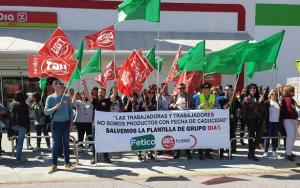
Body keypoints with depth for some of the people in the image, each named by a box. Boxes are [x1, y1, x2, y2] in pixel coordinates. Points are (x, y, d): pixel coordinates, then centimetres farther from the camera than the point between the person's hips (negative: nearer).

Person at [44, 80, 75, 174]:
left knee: (66, 143, 8)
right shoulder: (50, 98, -1)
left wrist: (71, 123, 3)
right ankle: (54, 165, 9)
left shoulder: (67, 97, 5)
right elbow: (46, 111, -5)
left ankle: (67, 163, 18)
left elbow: (71, 110, 8)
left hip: (66, 123, 2)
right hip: (55, 123, -2)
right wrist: (55, 108, -21)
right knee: (56, 144, 1)